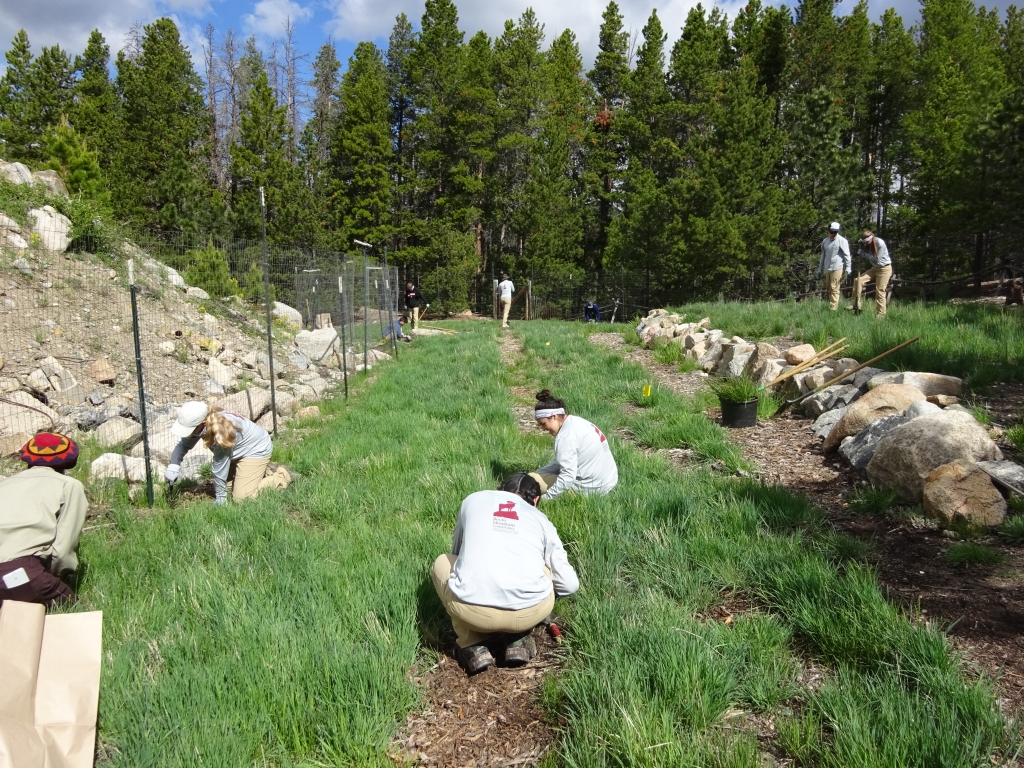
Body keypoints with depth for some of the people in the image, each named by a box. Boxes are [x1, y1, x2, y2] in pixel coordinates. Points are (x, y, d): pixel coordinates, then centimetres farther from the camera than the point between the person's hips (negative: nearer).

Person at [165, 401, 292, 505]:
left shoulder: (221, 432, -40)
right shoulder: (199, 425, -17)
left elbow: (220, 467, -31)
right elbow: (183, 445, -5)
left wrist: (220, 499, -20)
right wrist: (173, 466, -23)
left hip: (257, 449, -9)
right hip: (241, 449, 9)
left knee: (241, 498, -14)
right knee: (216, 485, 18)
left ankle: (281, 477, 4)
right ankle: (262, 470, 25)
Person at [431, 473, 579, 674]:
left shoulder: (473, 500, 24)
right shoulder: (541, 519, 23)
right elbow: (570, 584, 23)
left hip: (471, 609, -1)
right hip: (530, 612, 1)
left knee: (442, 563, 31)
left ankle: (473, 647, 19)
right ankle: (519, 642, 20)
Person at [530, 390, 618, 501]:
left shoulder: (566, 436, -22)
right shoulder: (575, 421, 7)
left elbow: (568, 477, -25)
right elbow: (565, 462, 13)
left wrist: (544, 498, -19)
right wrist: (539, 471, 6)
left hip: (593, 488, -10)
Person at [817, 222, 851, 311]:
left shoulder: (842, 241, -5)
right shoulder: (825, 241, 12)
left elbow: (847, 255, -6)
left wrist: (848, 268, -12)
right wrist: (820, 269, 19)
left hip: (837, 268, -6)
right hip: (827, 269, 6)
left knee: (834, 289, -8)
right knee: (828, 288, 9)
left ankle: (833, 309, -9)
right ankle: (830, 306, 16)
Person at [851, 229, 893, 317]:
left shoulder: (880, 243, -22)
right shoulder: (867, 244, -3)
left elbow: (876, 259, -22)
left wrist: (863, 253, -21)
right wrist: (860, 246, -17)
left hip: (884, 268, -7)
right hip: (875, 268, 7)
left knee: (880, 291, -6)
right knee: (858, 280, -8)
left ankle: (880, 314, 2)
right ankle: (856, 305, -4)